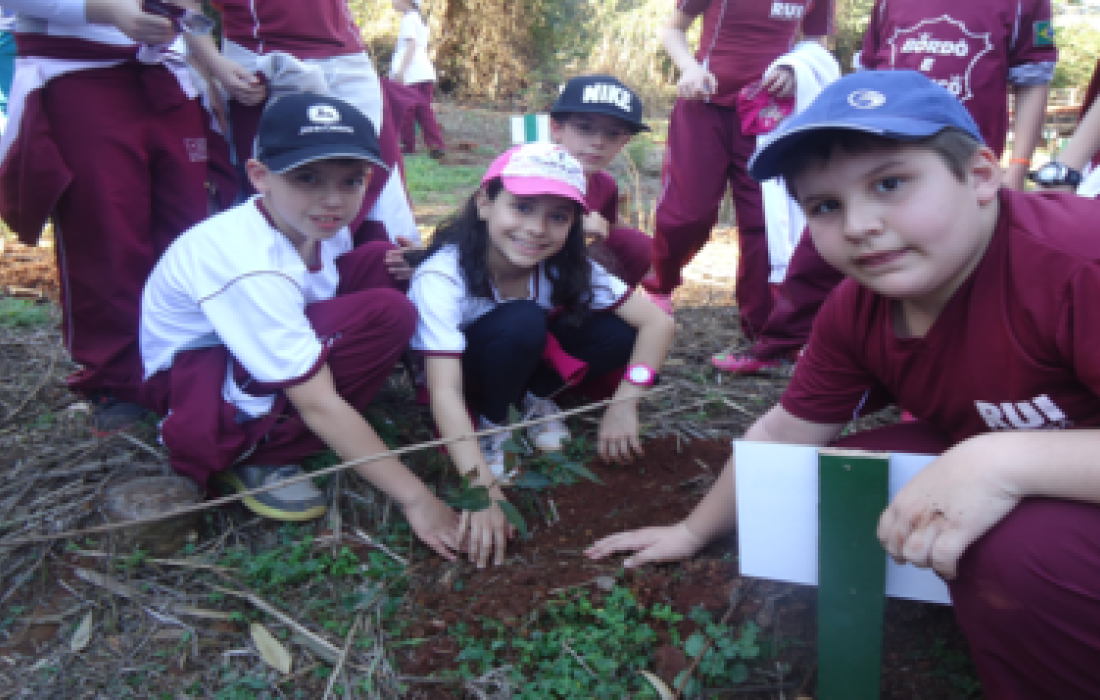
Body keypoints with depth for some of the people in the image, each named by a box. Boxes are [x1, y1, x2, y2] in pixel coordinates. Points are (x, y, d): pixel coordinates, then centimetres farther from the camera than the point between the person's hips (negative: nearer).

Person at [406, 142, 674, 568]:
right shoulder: (442, 276, -33)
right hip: (466, 373, -4)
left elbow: (657, 322, -21)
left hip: (522, 359, 5)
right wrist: (481, 489, -48)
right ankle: (491, 427, -12)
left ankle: (536, 399, 3)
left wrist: (624, 403, -32)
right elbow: (445, 391, -39)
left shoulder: (566, 268, -20)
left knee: (622, 333, -21)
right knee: (522, 320, -36)